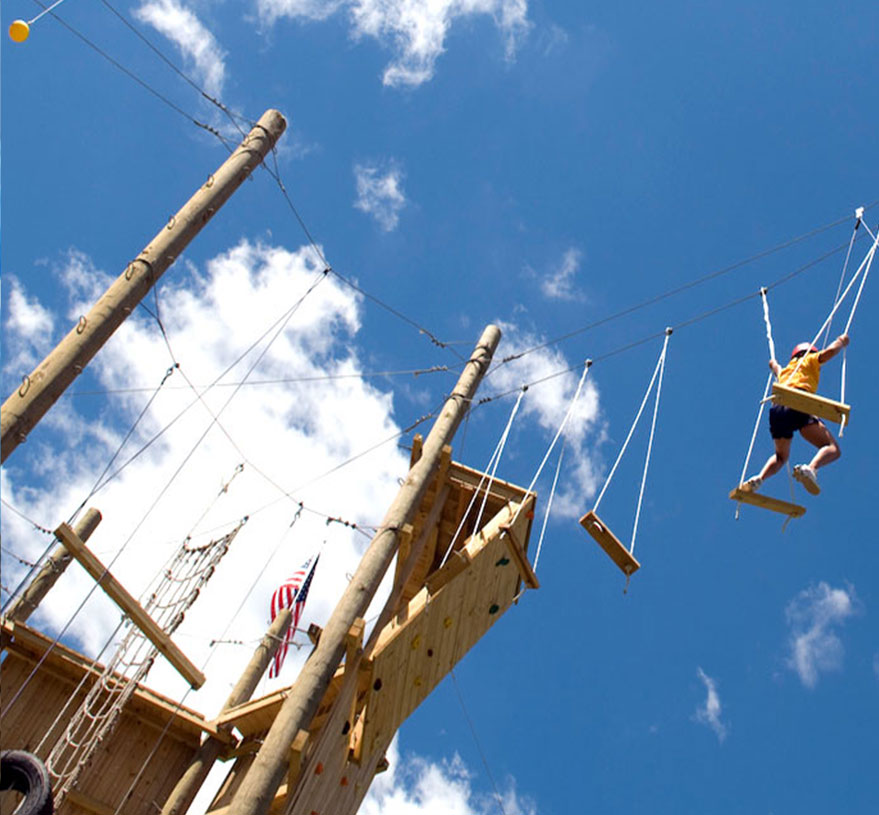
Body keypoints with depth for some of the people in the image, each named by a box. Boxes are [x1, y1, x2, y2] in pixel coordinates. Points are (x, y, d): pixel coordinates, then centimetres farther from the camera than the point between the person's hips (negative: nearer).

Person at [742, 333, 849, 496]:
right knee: (832, 448, -10)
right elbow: (829, 351, 8)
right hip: (797, 404, -6)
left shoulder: (784, 371, 39)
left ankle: (759, 478, -2)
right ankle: (811, 468, -41)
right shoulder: (809, 360, 25)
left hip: (777, 409, 6)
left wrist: (774, 364, 84)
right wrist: (841, 342, 28)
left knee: (781, 456, 25)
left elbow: (774, 365, 62)